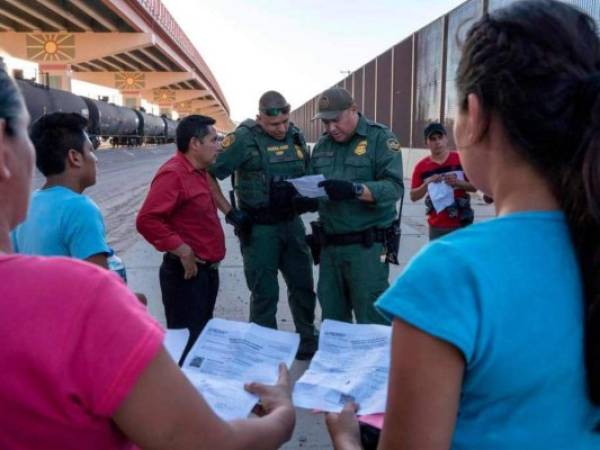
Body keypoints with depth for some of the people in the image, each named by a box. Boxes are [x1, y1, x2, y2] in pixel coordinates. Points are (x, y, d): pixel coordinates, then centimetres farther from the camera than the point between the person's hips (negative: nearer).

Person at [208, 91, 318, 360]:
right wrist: (229, 212, -14)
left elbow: (306, 175, 18)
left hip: (292, 223, 6)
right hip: (258, 228, -5)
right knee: (264, 292, 4)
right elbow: (208, 174, -13)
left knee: (303, 285, 16)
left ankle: (308, 341, 35)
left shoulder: (296, 135, 5)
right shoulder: (244, 139, -13)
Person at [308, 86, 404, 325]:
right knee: (332, 318, 15)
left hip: (366, 246, -6)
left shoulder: (380, 138, -5)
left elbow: (394, 187, -16)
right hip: (329, 245, 6)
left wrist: (354, 189, -31)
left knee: (371, 321, 2)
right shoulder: (322, 145, 14)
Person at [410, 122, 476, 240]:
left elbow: (474, 186, 3)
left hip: (461, 223, -1)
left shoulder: (461, 160, -2)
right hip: (437, 226, 1)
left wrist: (458, 182, -16)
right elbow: (413, 196, 1)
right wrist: (427, 184, -16)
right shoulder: (422, 167, 0)